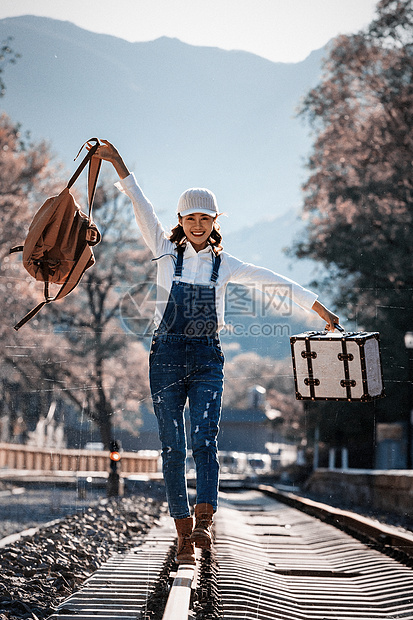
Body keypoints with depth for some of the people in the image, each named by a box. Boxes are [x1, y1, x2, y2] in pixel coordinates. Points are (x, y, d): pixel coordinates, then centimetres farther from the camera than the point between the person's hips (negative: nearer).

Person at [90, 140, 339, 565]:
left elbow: (274, 281, 8)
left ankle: (203, 521, -25)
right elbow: (142, 209, -3)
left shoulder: (225, 265, 9)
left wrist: (321, 311, 6)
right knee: (172, 446, -2)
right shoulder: (166, 253, 6)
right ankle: (184, 534, 3)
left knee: (205, 438, -16)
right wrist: (118, 165, -12)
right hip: (167, 356, 0)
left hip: (207, 358, 0)